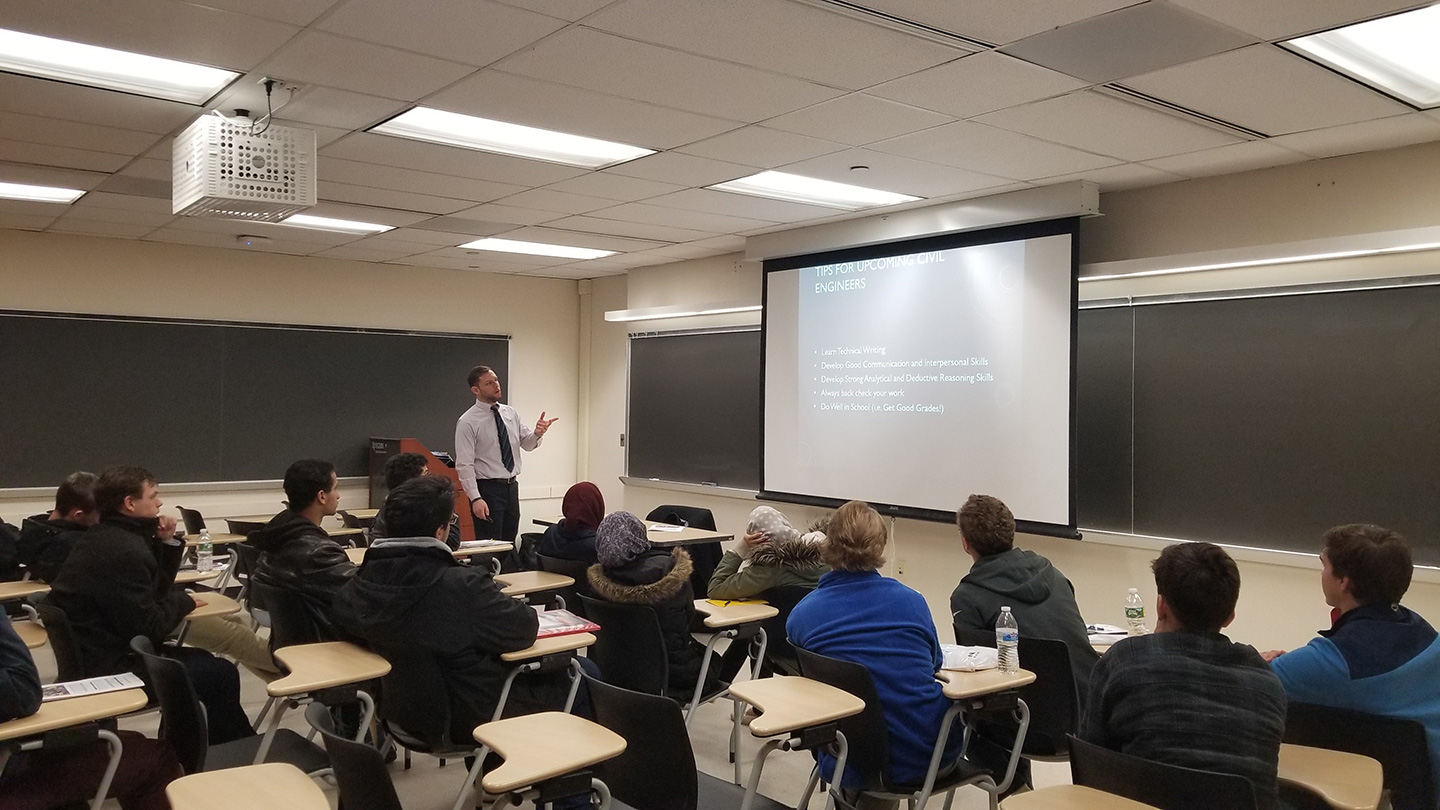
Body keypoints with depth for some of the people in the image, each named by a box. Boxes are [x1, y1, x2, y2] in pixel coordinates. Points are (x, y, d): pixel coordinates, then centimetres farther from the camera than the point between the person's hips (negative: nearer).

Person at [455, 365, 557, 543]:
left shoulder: (510, 413, 7)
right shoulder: (468, 421, -10)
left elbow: (527, 444, 10)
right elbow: (464, 465, -14)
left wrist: (537, 433, -13)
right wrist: (476, 499, -22)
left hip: (511, 486, 6)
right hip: (487, 489, -6)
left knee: (510, 544, 13)